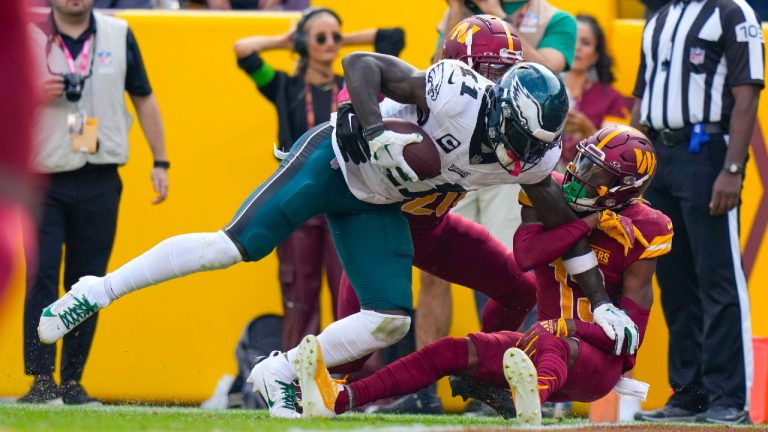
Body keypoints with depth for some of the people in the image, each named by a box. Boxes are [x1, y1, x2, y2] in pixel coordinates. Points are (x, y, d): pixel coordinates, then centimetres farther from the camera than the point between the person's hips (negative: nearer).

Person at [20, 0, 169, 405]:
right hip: (44, 179, -2)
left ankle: (73, 382, 10)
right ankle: (41, 380, -11)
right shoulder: (28, 37, 2)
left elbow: (143, 98, 14)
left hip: (100, 184, 2)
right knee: (42, 277, -10)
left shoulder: (119, 35, 8)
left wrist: (160, 162, 9)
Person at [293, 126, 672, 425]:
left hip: (600, 357, -6)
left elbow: (630, 329, -12)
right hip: (550, 341, 6)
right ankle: (337, 400, -32)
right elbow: (526, 256, -17)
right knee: (454, 351, -16)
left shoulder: (637, 231, -10)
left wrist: (571, 328, -26)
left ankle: (531, 407, -81)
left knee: (553, 347, -41)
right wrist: (588, 224, -22)